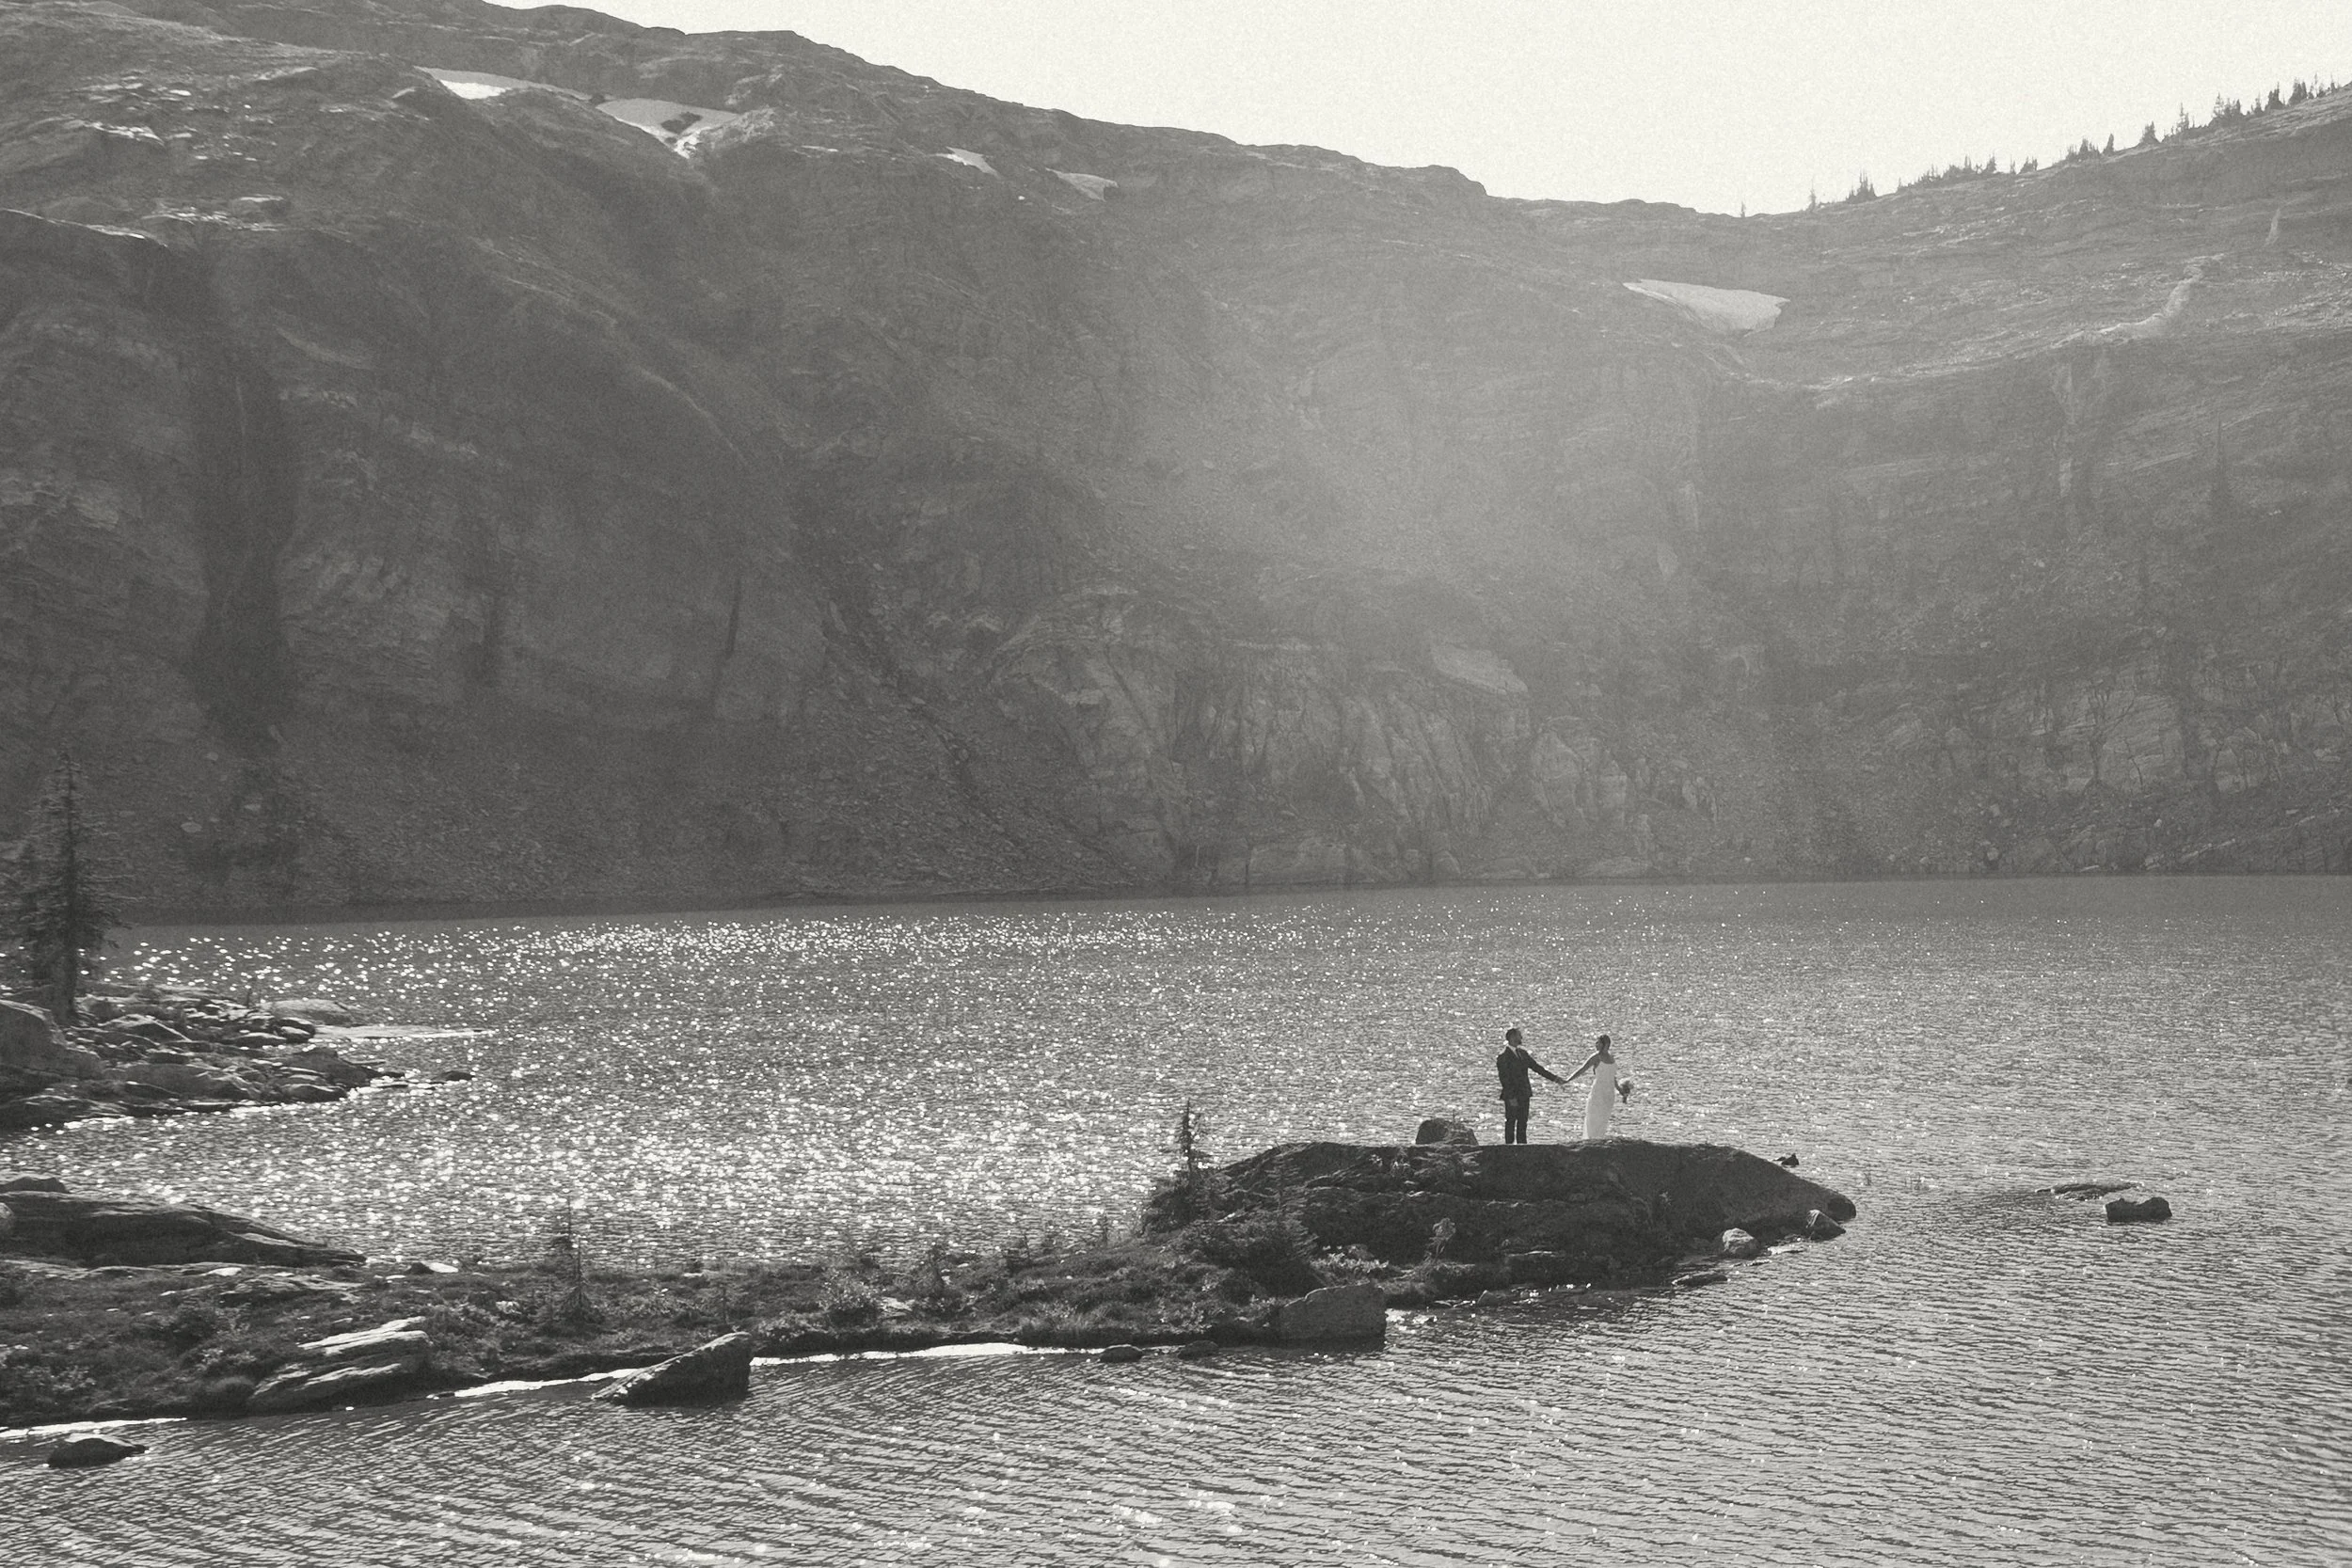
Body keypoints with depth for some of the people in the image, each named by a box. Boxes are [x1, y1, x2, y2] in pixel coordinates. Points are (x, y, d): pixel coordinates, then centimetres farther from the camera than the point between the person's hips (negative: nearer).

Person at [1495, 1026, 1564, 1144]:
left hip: (1524, 1095, 7)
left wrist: (1555, 1078, 10)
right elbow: (1504, 1077, -16)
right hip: (1512, 1096, -7)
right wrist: (1511, 1097, -20)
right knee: (1510, 1123, -1)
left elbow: (1536, 1067, 14)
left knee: (1522, 1123, 9)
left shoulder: (1522, 1052, 11)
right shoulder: (1503, 1056, -12)